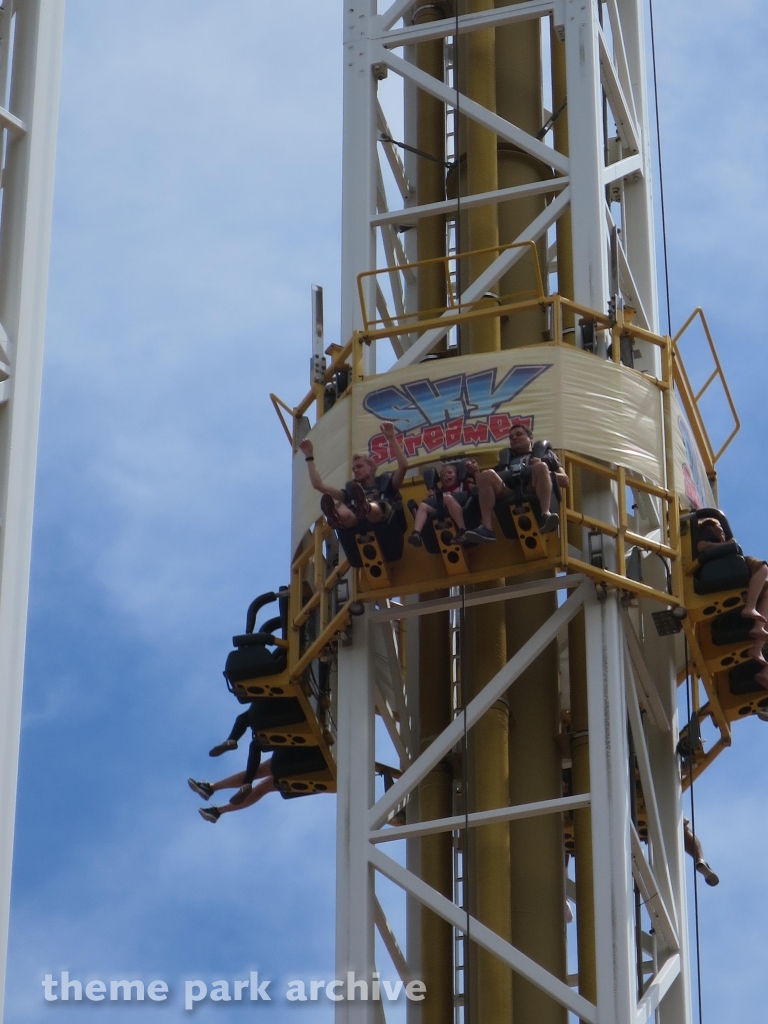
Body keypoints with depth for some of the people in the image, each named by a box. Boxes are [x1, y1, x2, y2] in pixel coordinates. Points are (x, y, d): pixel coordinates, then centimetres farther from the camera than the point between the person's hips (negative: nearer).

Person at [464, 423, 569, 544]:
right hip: (509, 494, 2)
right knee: (486, 474, -26)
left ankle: (545, 515, -47)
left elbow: (564, 481, 22)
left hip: (534, 491, -2)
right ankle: (486, 528, -40)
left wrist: (542, 472, 6)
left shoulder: (545, 454, 35)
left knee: (541, 467, -30)